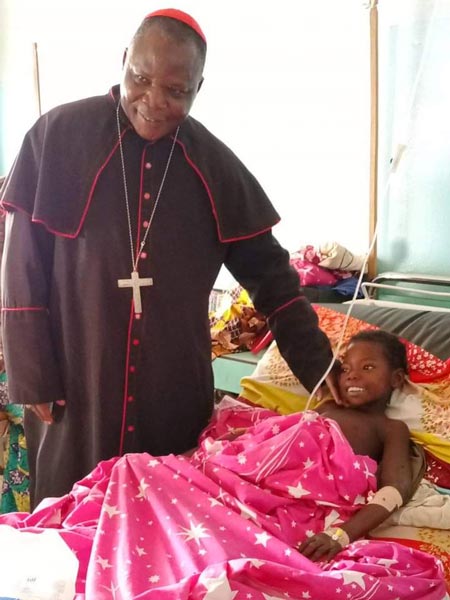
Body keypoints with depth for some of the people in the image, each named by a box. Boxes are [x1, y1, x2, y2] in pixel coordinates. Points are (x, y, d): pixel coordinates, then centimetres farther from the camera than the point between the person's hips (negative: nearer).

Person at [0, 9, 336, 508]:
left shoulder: (214, 164, 0)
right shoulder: (58, 135, -7)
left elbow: (268, 273, 4)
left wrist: (319, 371, -1)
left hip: (175, 389, 2)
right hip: (75, 381, -2)